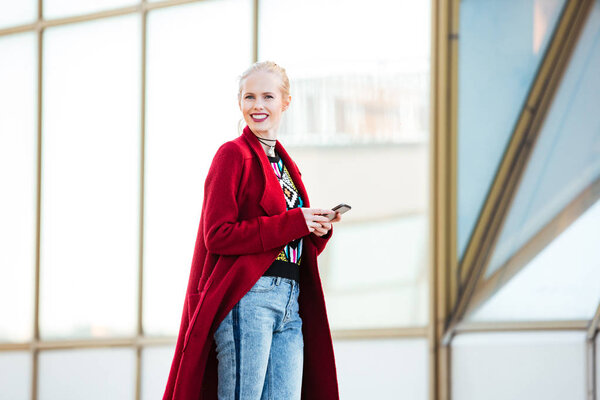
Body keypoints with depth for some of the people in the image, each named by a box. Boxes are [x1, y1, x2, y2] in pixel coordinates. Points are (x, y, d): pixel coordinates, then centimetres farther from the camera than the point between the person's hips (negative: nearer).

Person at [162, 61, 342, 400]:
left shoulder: (286, 165, 21)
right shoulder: (234, 155, -1)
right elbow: (217, 235, -12)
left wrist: (318, 230, 2)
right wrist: (293, 223, -14)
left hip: (290, 303, 7)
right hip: (247, 296, -7)